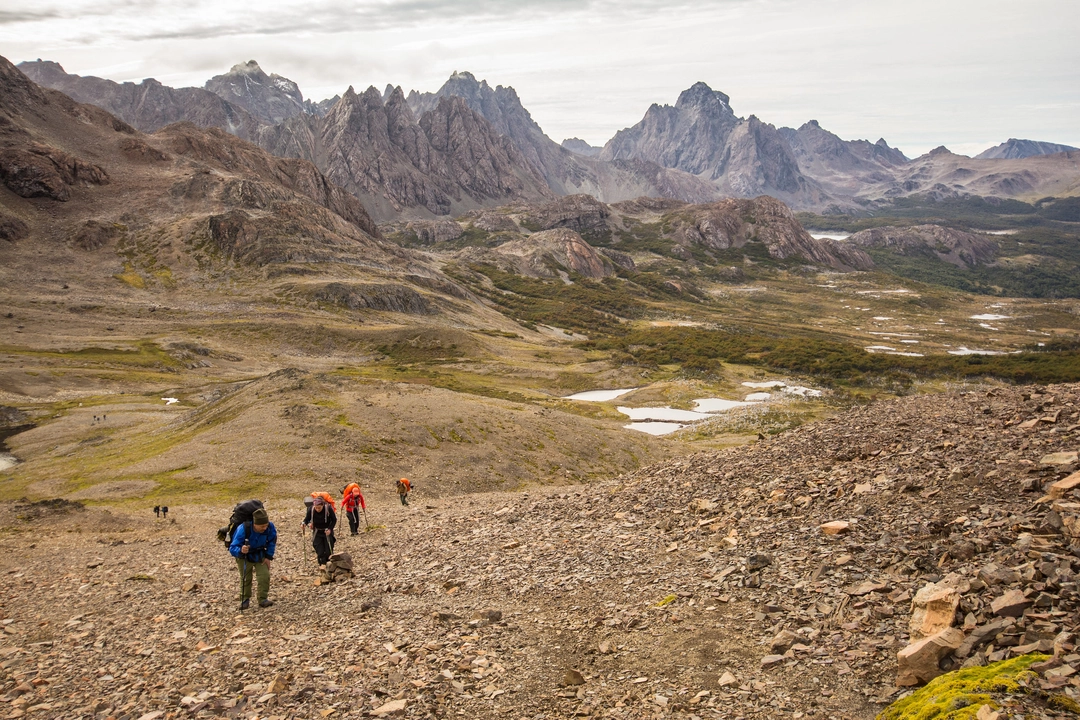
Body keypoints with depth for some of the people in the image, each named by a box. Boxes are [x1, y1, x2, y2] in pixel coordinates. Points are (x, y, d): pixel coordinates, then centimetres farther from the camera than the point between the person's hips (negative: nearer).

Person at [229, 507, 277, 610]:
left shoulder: (270, 527, -30)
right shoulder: (243, 529, -38)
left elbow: (272, 541, -7)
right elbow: (232, 548, -38)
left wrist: (269, 557, -9)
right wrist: (240, 550, -59)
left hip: (260, 556, 2)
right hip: (245, 557, -2)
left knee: (264, 576, -11)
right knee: (245, 578, 1)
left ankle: (263, 599, 4)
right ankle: (245, 600, 21)